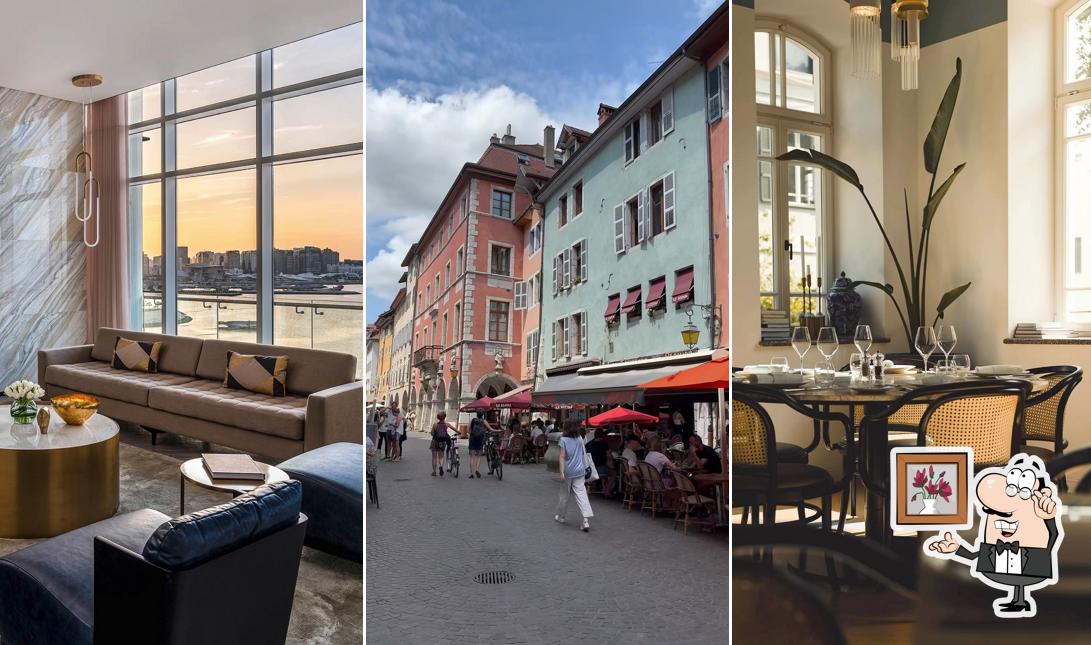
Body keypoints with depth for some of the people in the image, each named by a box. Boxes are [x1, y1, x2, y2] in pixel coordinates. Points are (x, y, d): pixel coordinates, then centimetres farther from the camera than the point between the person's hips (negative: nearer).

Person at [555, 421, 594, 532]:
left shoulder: (563, 440, -9)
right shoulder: (580, 439, 3)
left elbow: (562, 457, -14)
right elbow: (584, 454, 9)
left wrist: (562, 473, -17)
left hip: (568, 472, -2)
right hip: (579, 472, 3)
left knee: (564, 495, 14)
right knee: (581, 495, -4)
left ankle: (560, 516, 31)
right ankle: (586, 520, -16)